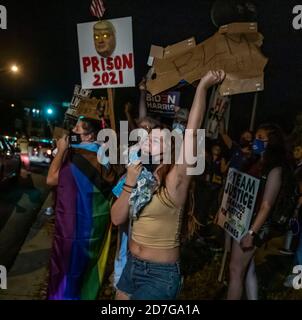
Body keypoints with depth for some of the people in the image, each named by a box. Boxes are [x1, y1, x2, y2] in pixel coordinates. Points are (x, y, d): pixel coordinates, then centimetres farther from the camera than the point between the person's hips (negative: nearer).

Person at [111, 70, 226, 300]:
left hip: (160, 274, -6)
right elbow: (117, 218, -1)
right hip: (132, 266, 6)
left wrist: (203, 86, -24)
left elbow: (192, 131, -26)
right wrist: (130, 183, -11)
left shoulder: (175, 180, -15)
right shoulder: (141, 177, 3)